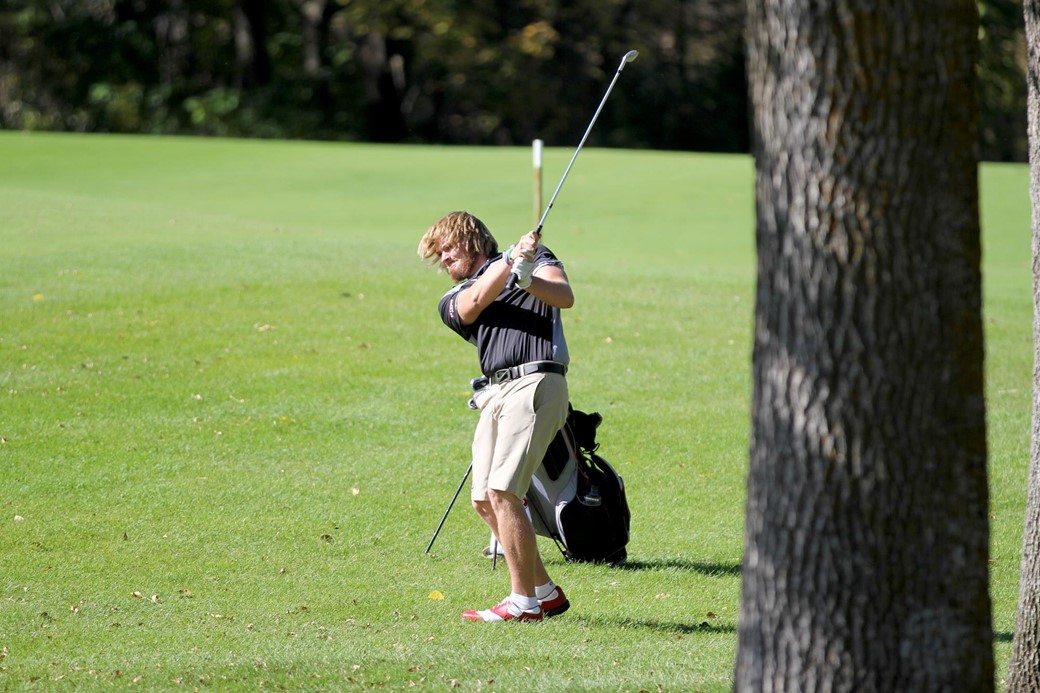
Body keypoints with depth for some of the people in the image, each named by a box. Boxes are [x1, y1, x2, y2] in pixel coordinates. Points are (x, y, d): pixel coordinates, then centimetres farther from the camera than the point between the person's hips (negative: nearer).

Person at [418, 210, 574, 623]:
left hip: (535, 383, -7)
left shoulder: (533, 254, 12)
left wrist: (528, 280, -25)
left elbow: (565, 296, -6)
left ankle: (524, 602, -11)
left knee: (502, 492, -16)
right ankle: (546, 593, 17)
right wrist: (510, 261, -16)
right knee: (484, 501, 4)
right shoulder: (453, 300, 22)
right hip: (495, 394, 7)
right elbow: (475, 302, -2)